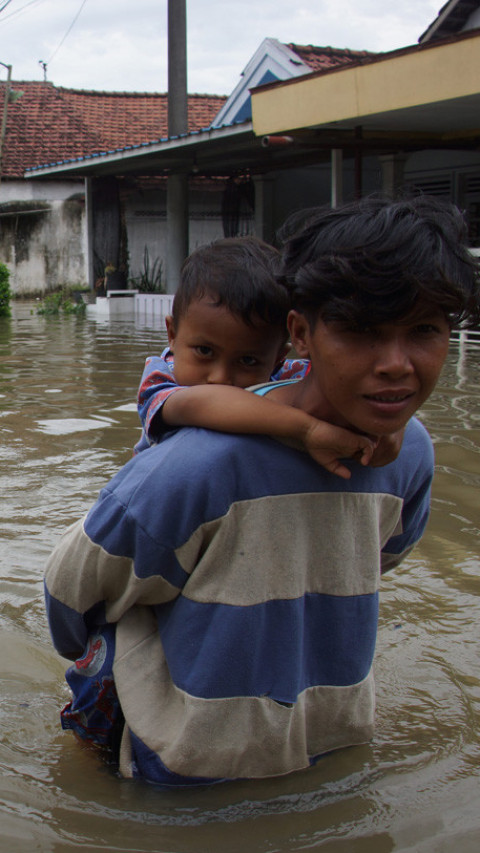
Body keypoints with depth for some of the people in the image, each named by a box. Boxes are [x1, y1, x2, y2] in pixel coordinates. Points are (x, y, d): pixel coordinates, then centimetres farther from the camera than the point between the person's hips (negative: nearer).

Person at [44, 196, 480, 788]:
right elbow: (76, 580, -14)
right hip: (189, 757, -4)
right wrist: (97, 655, 6)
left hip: (329, 742, 5)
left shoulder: (410, 450, -12)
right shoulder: (209, 461, -31)